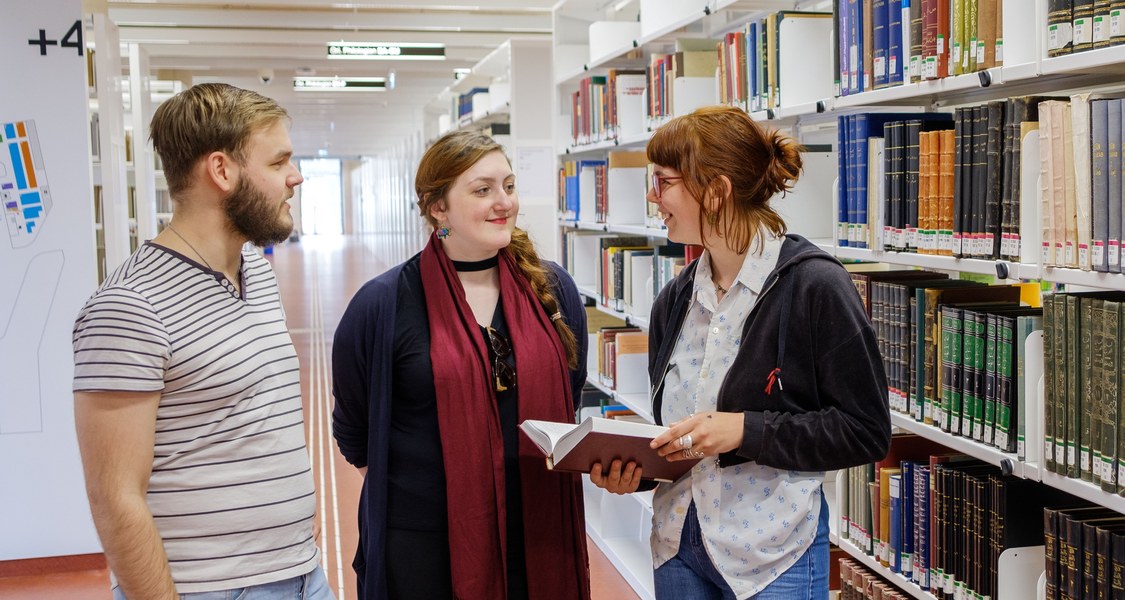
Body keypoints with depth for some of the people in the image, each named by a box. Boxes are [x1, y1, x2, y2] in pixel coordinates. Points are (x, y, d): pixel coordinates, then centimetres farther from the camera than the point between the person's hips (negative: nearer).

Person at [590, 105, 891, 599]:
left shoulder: (814, 286, -15)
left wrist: (745, 430, -22)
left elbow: (866, 431, -14)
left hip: (774, 556, -6)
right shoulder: (675, 299, 4)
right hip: (678, 544, 6)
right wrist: (631, 466, -5)